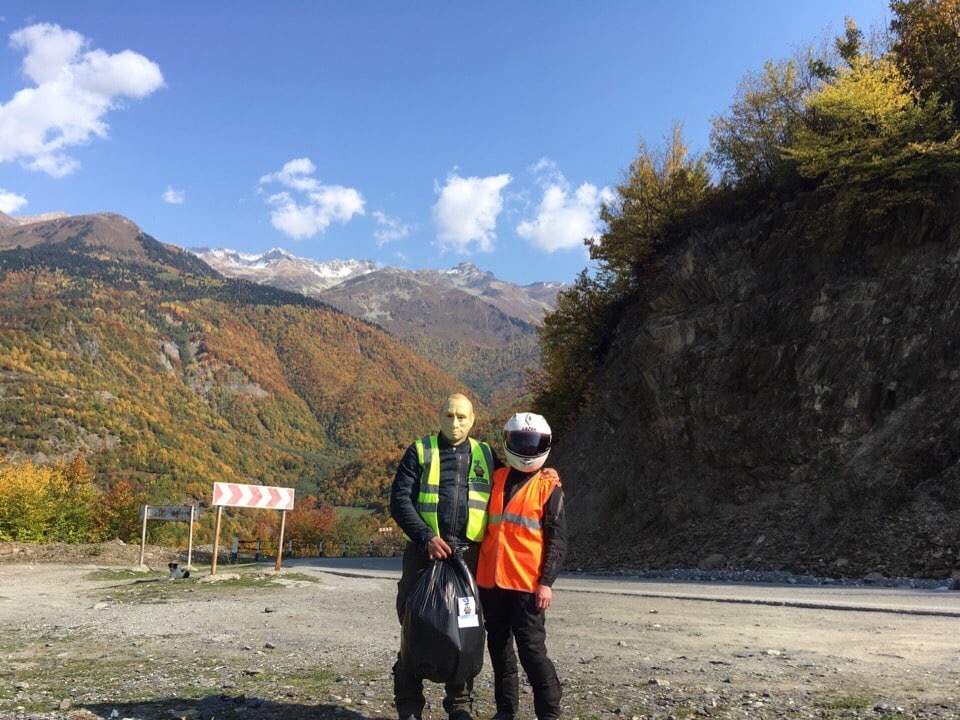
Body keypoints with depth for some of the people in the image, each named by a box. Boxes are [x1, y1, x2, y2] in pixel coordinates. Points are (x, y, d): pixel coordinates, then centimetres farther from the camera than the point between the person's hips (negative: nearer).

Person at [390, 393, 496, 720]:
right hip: (424, 552, -2)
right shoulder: (420, 451, 3)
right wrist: (427, 537, -13)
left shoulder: (485, 454, 11)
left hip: (469, 555, 2)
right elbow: (400, 499, -4)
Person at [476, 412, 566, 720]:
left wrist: (546, 582, -12)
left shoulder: (548, 487, -3)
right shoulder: (495, 480, 11)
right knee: (499, 649, 14)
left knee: (532, 651, -3)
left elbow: (558, 540, -5)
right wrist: (474, 568, 14)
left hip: (527, 585, -5)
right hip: (490, 581, 5)